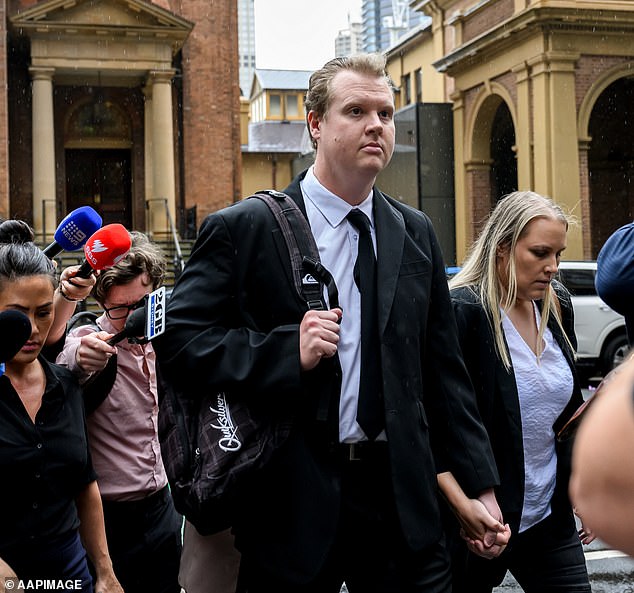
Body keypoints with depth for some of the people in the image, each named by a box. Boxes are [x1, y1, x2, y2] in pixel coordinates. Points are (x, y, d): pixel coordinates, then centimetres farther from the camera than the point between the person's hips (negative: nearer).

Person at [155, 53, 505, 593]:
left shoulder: (417, 234, 9)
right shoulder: (242, 229, -5)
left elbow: (443, 372, 11)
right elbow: (178, 341, -10)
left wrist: (480, 486, 8)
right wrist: (289, 351, -21)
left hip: (404, 501, 4)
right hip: (293, 503, -3)